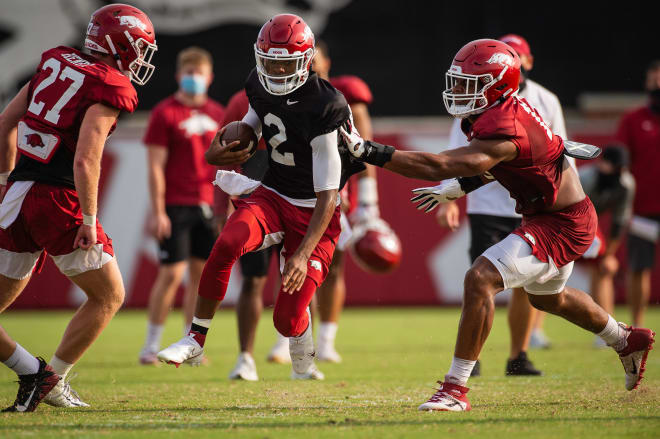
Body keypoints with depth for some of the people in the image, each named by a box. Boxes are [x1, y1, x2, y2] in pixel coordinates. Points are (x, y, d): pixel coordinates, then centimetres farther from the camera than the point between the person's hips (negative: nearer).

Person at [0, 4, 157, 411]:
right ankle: (51, 381, 12)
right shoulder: (110, 88, -9)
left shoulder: (57, 62, 11)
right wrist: (89, 221, -12)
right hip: (58, 200, -6)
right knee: (108, 296, 11)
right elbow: (85, 161, -19)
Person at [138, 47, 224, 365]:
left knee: (201, 273, 6)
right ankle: (151, 345, 3)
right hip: (176, 205, -5)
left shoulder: (218, 114, 12)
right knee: (171, 274, -7)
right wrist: (158, 212, -12)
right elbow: (155, 166, -6)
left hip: (208, 205, 5)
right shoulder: (165, 113, -4)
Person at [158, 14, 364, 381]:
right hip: (271, 195, 5)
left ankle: (304, 363, 27)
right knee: (228, 244, -30)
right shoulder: (260, 87, -3)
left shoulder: (322, 110, -24)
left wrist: (303, 254, -32)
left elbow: (328, 197, -24)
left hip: (313, 213, -5)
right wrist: (231, 141, 1)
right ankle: (196, 340, -17)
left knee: (288, 319, -10)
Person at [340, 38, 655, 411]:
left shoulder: (503, 132, -31)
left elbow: (438, 166, -38)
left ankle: (456, 389, -20)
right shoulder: (502, 111, -1)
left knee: (481, 279, -23)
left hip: (562, 225, -11)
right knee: (547, 296, 32)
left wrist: (369, 151, -41)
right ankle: (628, 342, 55)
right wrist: (458, 188, 10)